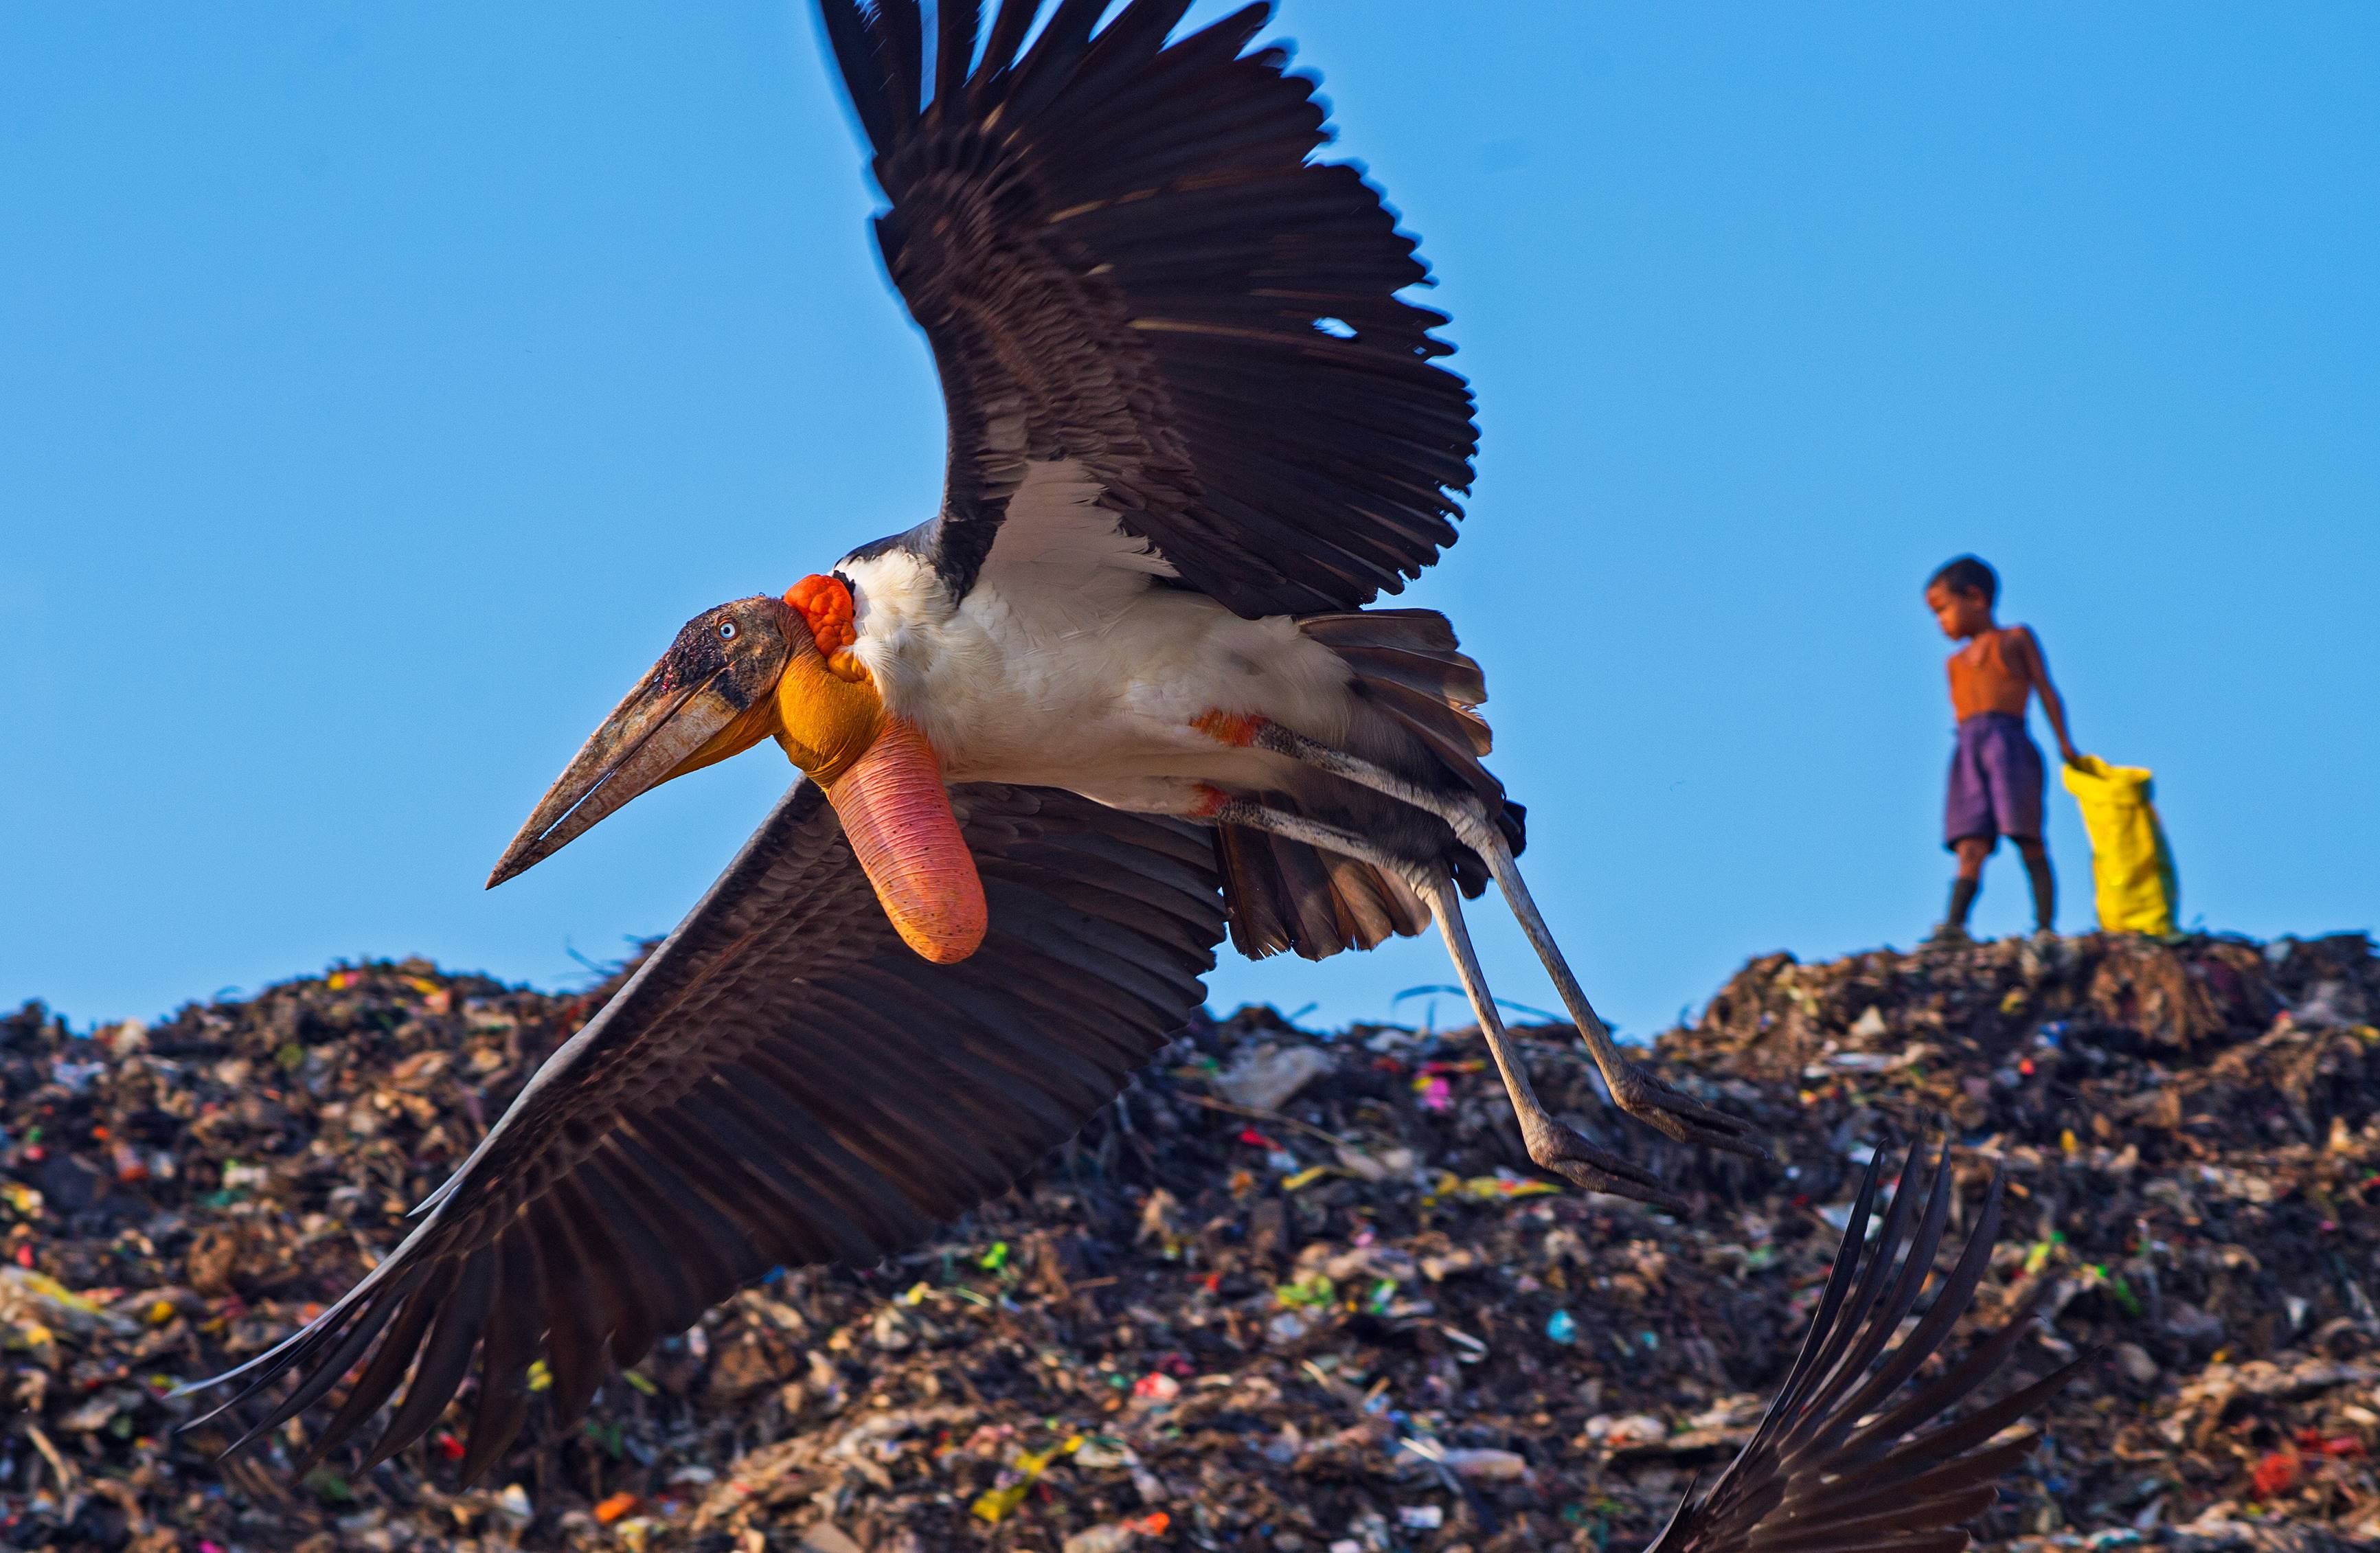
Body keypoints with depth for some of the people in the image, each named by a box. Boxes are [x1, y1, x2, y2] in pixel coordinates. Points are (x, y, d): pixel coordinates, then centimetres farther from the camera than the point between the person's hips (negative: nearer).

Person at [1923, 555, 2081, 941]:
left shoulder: (2016, 638, 15)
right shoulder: (1956, 662, 27)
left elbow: (2045, 691, 9)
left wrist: (2065, 745, 3)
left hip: (2010, 745, -4)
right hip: (1968, 750, 4)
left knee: (2028, 841, -8)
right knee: (1971, 847, -9)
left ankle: (2046, 924, -11)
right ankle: (1956, 922, -24)